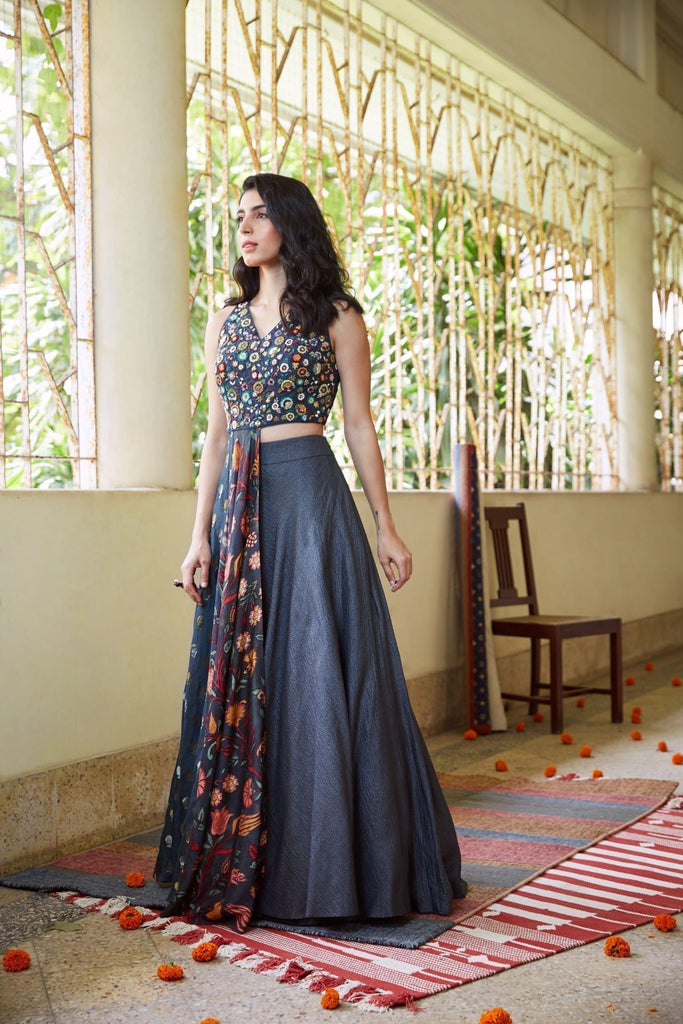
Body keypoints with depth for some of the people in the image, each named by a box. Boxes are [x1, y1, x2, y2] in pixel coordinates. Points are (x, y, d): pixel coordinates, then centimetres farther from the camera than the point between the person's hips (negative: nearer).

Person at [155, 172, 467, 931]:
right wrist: (200, 534, 6)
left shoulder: (336, 317, 3)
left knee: (318, 672, -4)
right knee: (239, 678, 5)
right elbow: (216, 434, 13)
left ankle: (331, 865, 8)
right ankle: (241, 865, 17)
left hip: (311, 497, -4)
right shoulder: (224, 322, 15)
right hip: (238, 504, 5)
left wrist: (385, 526, -2)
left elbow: (359, 426, 2)